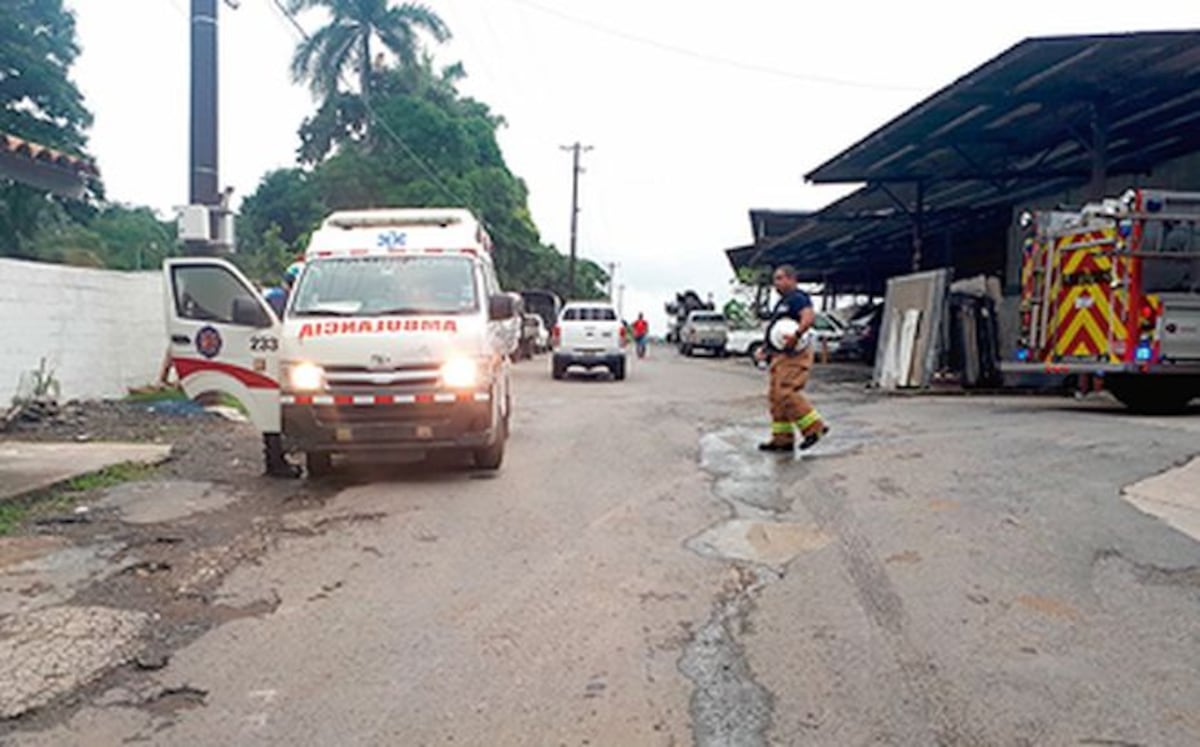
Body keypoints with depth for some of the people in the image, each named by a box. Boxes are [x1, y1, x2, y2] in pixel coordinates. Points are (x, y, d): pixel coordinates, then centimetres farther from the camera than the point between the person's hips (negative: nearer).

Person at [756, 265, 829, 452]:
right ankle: (782, 439, 12)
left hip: (795, 354, -11)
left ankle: (814, 427, -11)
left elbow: (810, 316, -26)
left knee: (786, 393, -19)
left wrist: (796, 335, -37)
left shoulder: (797, 298, -8)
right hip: (780, 355, 11)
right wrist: (767, 350, 24)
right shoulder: (782, 303, 24)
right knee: (776, 396, 8)